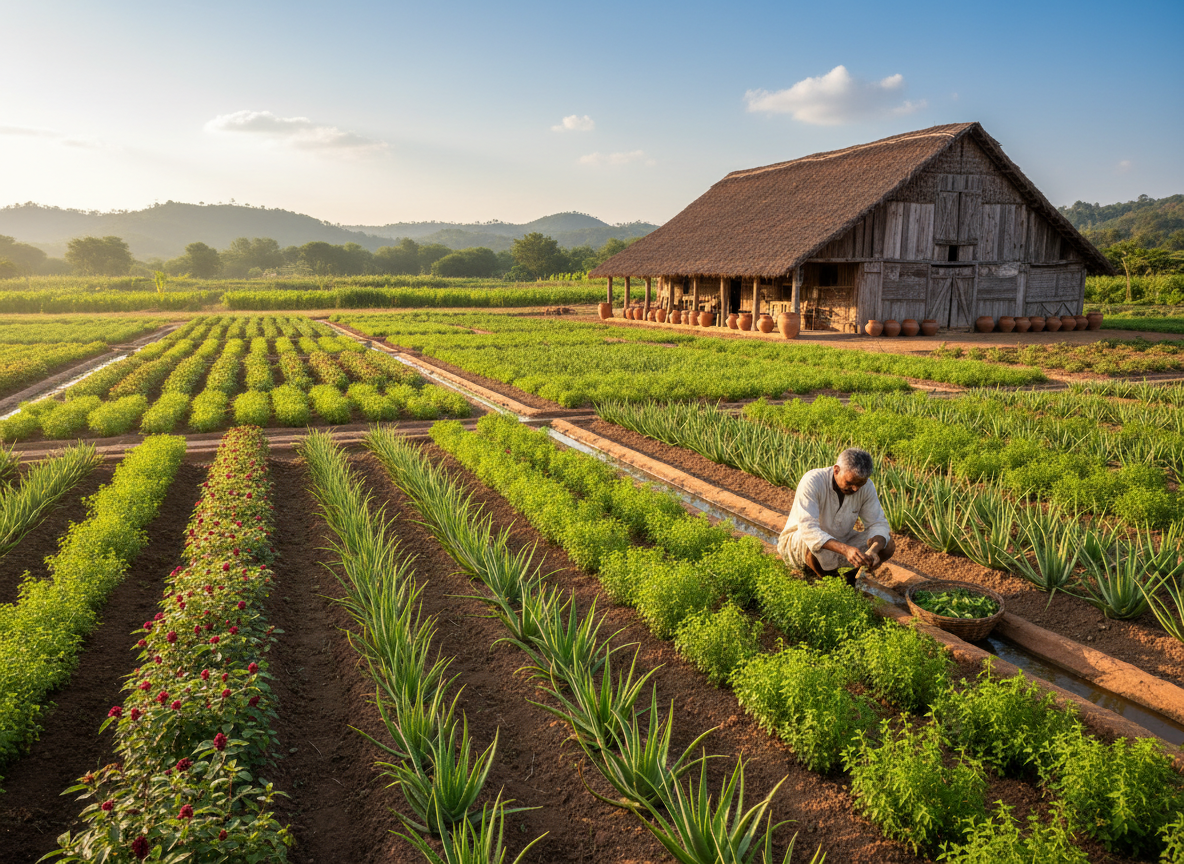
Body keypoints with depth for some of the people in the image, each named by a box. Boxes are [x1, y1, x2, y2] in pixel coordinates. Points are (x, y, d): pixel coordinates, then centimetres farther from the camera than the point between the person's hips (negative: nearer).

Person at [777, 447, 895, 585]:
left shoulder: (866, 486, -14)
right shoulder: (812, 481, -31)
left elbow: (878, 523, -10)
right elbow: (808, 529, -39)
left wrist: (873, 550, -33)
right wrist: (846, 550, -52)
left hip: (840, 540, 5)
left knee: (888, 546, -13)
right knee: (814, 545, -40)